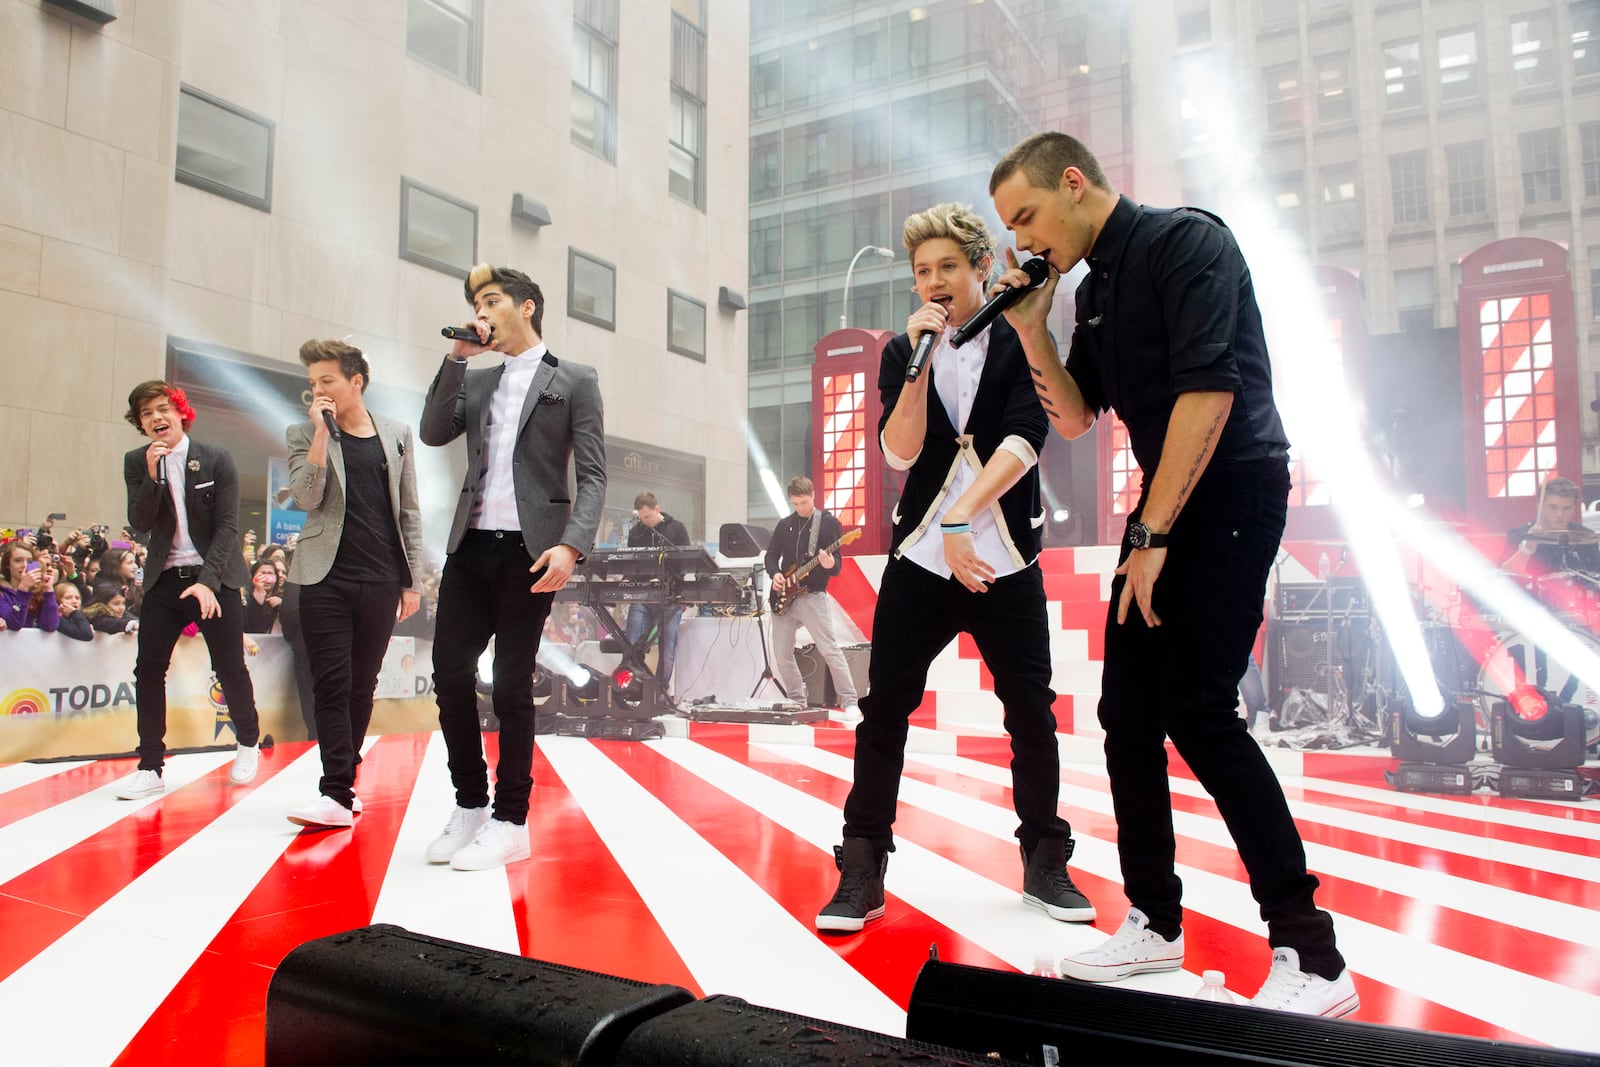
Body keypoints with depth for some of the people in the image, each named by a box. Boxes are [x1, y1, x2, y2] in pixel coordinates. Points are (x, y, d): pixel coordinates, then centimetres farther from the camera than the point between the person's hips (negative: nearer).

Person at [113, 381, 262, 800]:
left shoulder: (217, 460, -6)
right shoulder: (136, 463, 3)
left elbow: (227, 526, -9)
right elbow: (139, 524, -6)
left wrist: (207, 581, -18)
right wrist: (152, 475, -19)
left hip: (213, 579, -3)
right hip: (164, 579, 3)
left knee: (230, 667, -2)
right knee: (148, 669, -3)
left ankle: (248, 745, 22)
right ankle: (150, 768, 6)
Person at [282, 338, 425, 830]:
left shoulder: (397, 435, 9)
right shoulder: (304, 435, 6)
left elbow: (409, 513, 10)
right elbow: (307, 498, -10)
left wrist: (410, 581, 8)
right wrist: (322, 431, -12)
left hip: (381, 582, 2)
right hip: (327, 579, -2)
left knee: (362, 686, 9)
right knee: (332, 684, -6)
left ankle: (344, 779, 21)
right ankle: (337, 794, -6)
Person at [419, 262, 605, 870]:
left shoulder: (573, 381, 4)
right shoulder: (476, 382, 20)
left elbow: (593, 475, -4)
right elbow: (433, 434, 5)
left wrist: (571, 545, -18)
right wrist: (457, 357, 2)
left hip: (529, 549, -5)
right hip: (470, 546, 6)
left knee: (512, 684, -2)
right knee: (450, 672, 5)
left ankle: (510, 822, 10)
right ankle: (469, 805, 21)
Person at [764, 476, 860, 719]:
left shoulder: (829, 522, -2)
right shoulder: (785, 524, 13)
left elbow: (837, 564, -7)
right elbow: (771, 554, 16)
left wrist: (830, 565, -30)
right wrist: (775, 573, -3)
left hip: (813, 596, -5)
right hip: (784, 598, 5)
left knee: (829, 649, -12)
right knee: (781, 654, 6)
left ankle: (849, 703, -7)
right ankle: (797, 702, 19)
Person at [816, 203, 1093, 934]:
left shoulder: (1020, 345, 2)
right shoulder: (902, 352, 9)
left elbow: (1022, 441, -12)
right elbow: (900, 451, -5)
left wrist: (962, 515, -23)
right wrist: (921, 356, -12)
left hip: (1005, 562, -1)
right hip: (920, 559, 1)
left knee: (1032, 710, 4)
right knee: (884, 710, -2)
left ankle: (1045, 862, 22)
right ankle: (862, 869, 8)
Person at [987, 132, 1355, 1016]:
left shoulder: (1185, 240, -10)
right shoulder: (1093, 287, 15)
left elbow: (1210, 388, -20)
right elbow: (1075, 418, 16)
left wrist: (1152, 536, -20)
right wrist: (1032, 331, 2)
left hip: (1230, 493, -8)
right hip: (1166, 502, 9)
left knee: (1197, 709, -14)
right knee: (1128, 710, 6)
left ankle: (1311, 953, -3)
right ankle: (1154, 921, 18)